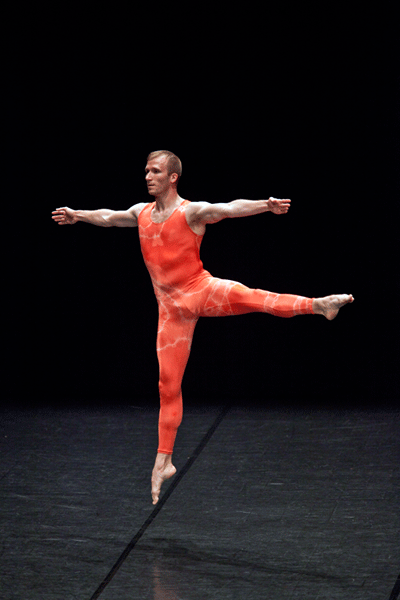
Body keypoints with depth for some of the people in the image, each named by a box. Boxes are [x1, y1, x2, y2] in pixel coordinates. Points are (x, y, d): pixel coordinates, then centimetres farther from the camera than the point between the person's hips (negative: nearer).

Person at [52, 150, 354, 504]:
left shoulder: (191, 211, -8)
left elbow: (229, 208, -25)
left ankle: (319, 305, -45)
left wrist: (267, 205, -41)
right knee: (169, 385, 6)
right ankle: (164, 461, 14)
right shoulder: (141, 213, 10)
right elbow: (108, 217, 29)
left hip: (201, 291, -4)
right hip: (172, 308, 4)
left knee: (245, 296, -36)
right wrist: (77, 215, 44)